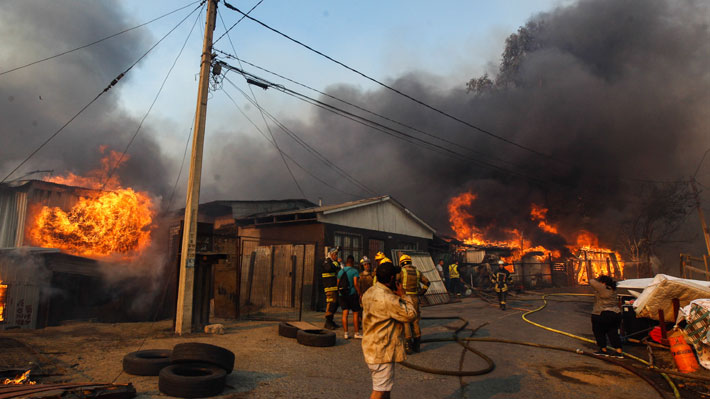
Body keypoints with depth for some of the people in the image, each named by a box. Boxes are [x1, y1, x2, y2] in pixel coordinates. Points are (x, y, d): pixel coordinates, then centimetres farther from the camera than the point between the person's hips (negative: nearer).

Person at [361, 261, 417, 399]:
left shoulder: (369, 293, 5)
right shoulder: (388, 299, -26)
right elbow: (410, 315, -18)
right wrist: (403, 296, -8)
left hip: (370, 348, 10)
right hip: (382, 352, -10)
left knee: (385, 387, 24)